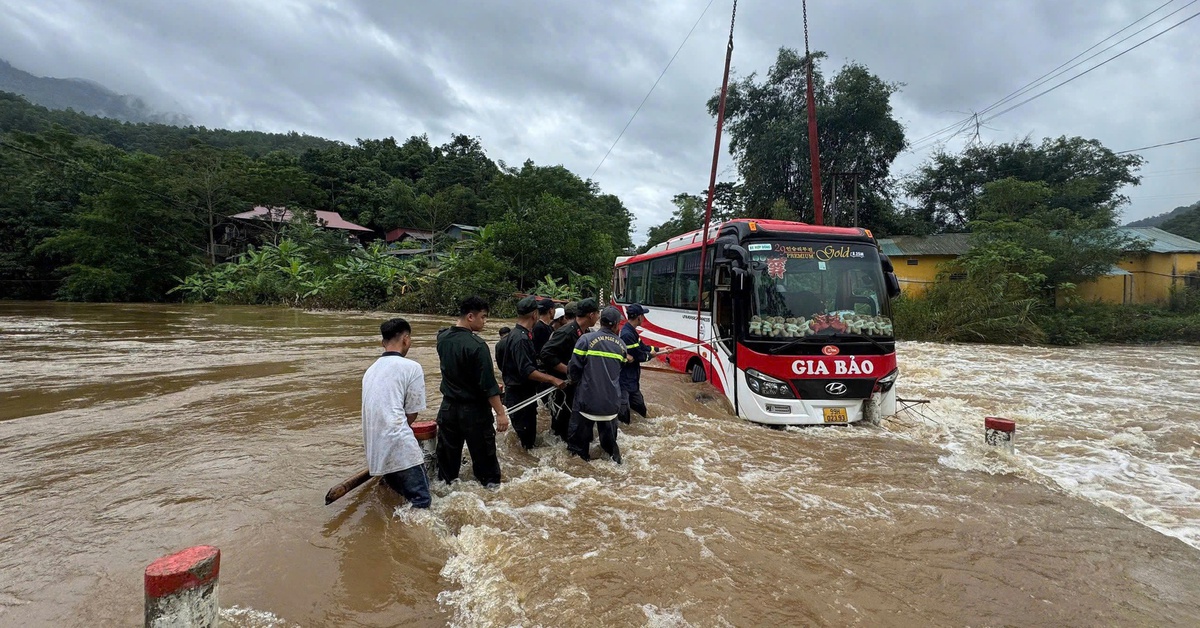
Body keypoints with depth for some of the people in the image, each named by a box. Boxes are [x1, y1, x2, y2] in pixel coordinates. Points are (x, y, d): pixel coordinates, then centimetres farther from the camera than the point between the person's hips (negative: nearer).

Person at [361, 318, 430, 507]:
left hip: (375, 450, 8)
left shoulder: (371, 370, 17)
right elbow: (412, 414, -1)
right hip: (400, 447, -8)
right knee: (421, 502, -5)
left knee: (399, 498, 22)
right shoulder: (411, 367, -5)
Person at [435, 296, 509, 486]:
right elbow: (488, 384, -22)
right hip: (473, 410, -6)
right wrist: (500, 413, -17)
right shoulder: (477, 345, -22)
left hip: (448, 407, 7)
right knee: (483, 455, 6)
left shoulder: (442, 337, -1)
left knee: (447, 453, 17)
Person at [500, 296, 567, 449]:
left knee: (530, 432, 20)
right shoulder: (520, 338, -24)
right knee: (524, 435, -1)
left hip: (526, 392, 10)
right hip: (519, 395, -10)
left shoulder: (522, 334, 9)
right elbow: (527, 371, -30)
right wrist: (553, 379, -29)